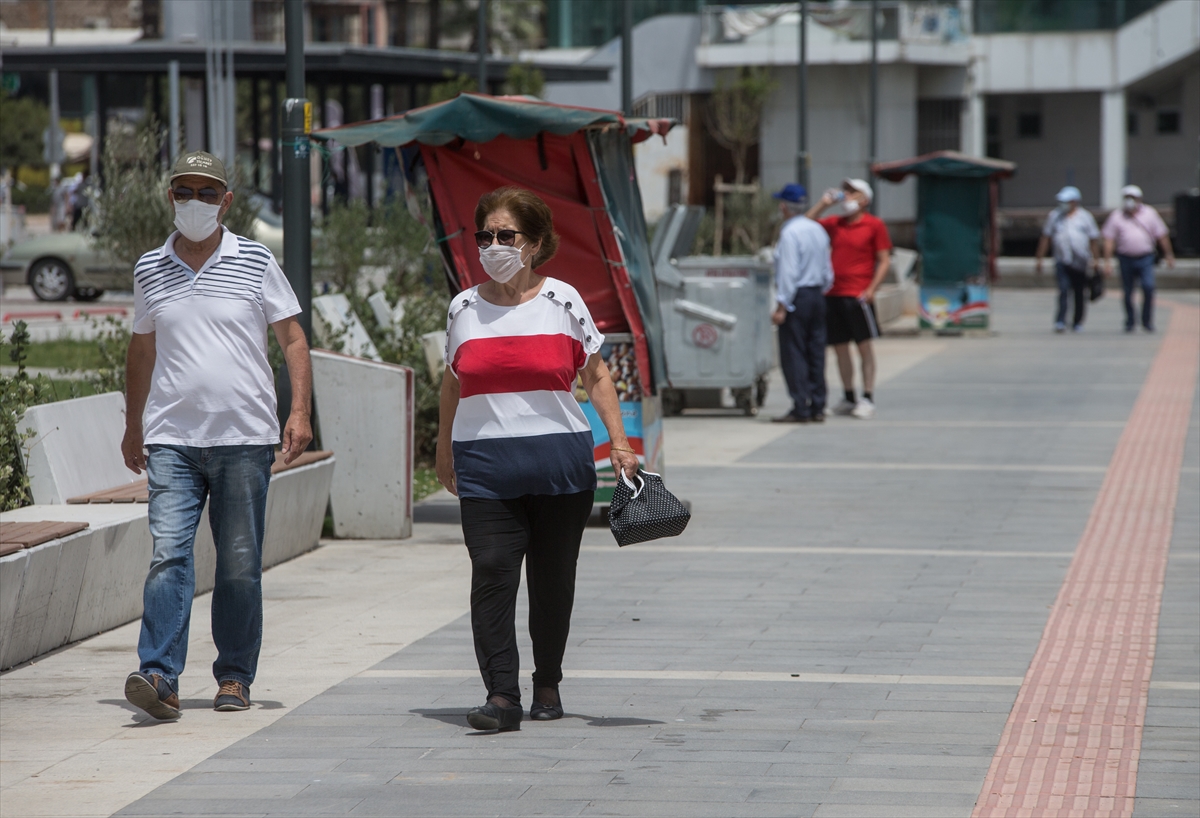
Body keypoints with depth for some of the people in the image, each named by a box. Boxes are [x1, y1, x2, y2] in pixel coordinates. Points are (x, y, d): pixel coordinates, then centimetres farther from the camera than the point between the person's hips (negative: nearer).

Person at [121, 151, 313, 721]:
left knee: (240, 563, 4)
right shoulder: (149, 270, 9)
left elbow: (292, 339, 5)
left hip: (244, 438, -1)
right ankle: (160, 675, -19)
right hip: (172, 438, 1)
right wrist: (133, 427, 23)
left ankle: (235, 676, 14)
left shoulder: (256, 263, 2)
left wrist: (300, 411, -7)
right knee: (168, 552, -13)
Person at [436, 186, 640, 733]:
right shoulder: (465, 308, 9)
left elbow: (595, 375, 9)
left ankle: (547, 685, 22)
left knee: (552, 579, 6)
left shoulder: (561, 301, 4)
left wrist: (619, 443, 1)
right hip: (484, 462, 1)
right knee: (491, 571, -13)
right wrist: (444, 452, 24)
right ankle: (501, 694, -17)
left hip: (560, 461, -1)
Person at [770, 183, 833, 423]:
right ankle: (817, 407, 11)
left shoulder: (790, 233, -14)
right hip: (817, 295, 8)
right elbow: (827, 270, 17)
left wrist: (781, 306, -17)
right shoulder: (818, 230, 12)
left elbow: (789, 272, -19)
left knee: (794, 355, -5)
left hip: (797, 296, -8)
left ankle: (801, 409, -8)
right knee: (815, 353, 10)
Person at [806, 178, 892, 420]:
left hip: (858, 295, -5)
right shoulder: (834, 224, 14)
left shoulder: (874, 225, 0)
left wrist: (871, 289, -13)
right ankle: (848, 398, 18)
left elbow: (884, 261, -2)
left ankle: (868, 398, 1)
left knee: (864, 346, -2)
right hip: (833, 294, 5)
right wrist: (823, 204, 7)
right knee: (840, 348, 9)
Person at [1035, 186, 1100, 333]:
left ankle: (1077, 323, 20)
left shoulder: (1085, 217, 6)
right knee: (1064, 290, -17)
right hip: (1062, 261, -1)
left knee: (1080, 294, 6)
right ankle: (1060, 322, -21)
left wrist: (1094, 260, 1)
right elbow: (1045, 238, 11)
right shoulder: (1055, 216, 7)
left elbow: (1094, 239, 8)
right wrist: (1039, 259, 8)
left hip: (1081, 263, 1)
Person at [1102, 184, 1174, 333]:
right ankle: (1130, 322, 21)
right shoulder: (1116, 217, 3)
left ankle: (1147, 321, -6)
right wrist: (1107, 261, -6)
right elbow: (1109, 240, 1)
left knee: (1148, 286, -17)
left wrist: (1168, 255, 12)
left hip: (1145, 258, -1)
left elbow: (1162, 235, 10)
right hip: (1126, 258, 1)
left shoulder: (1149, 213, 5)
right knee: (1127, 292, 5)